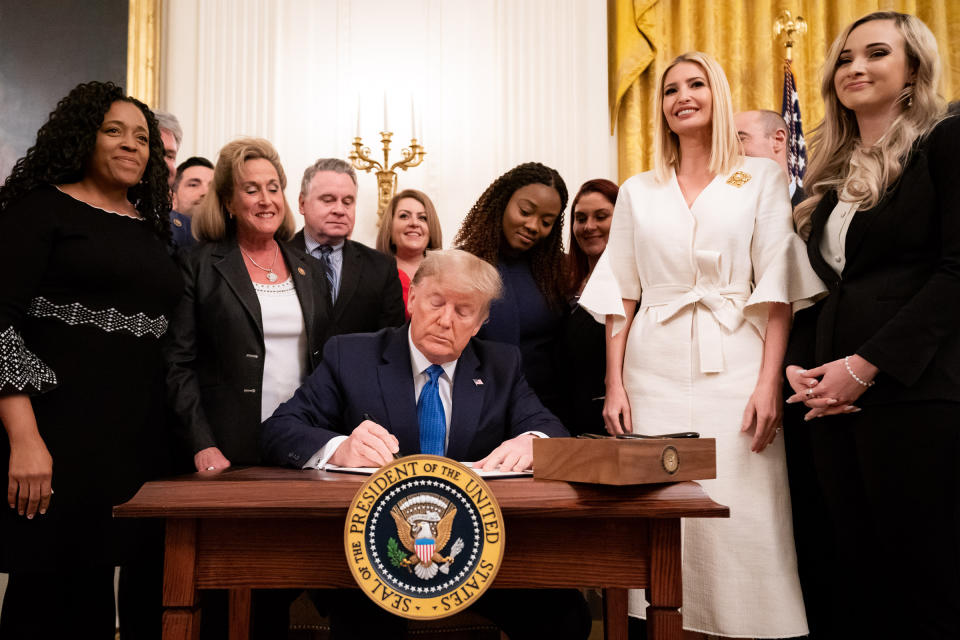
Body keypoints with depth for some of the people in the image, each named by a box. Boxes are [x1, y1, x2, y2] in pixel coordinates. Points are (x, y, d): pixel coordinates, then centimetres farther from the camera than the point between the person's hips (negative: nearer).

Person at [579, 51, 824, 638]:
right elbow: (620, 296, 10)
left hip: (734, 369, -2)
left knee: (742, 518, -4)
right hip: (655, 374, 2)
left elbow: (778, 287, -1)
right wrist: (615, 386, 2)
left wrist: (770, 382, -11)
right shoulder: (638, 192, 14)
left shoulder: (763, 177, 7)